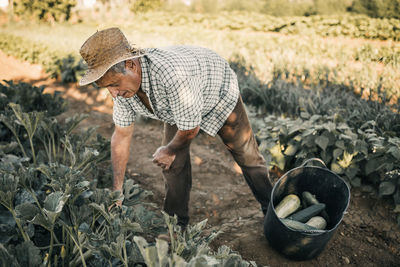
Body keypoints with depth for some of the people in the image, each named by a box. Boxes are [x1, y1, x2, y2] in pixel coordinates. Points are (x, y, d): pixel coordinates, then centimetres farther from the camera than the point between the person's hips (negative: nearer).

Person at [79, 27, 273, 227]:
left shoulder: (172, 74, -49)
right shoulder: (122, 81, -24)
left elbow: (190, 129, -34)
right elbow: (121, 135, -13)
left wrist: (169, 151, -12)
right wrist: (116, 190, -11)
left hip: (218, 92, -5)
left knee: (247, 155, 7)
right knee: (173, 164, 0)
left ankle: (271, 208, 30)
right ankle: (176, 223, 21)